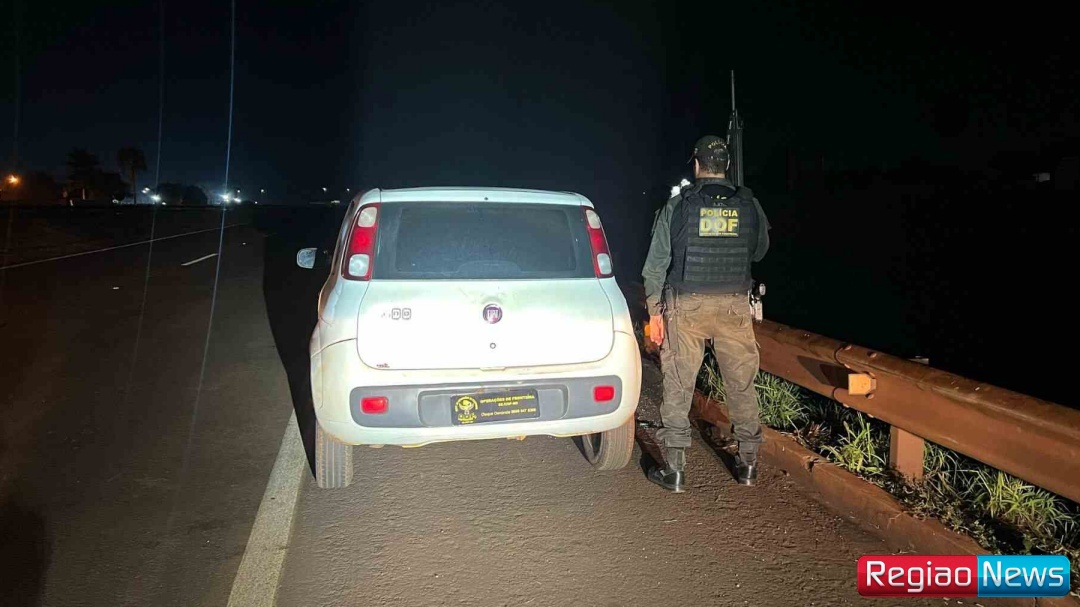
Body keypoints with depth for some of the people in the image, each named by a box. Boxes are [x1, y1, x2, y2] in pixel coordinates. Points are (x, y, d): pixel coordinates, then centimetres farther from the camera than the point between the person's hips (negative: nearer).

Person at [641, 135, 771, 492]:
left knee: (678, 386, 4)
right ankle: (749, 463, 23)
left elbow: (657, 263, -3)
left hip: (687, 306, -2)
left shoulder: (678, 206, -4)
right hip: (735, 305, 2)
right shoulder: (749, 205, 2)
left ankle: (674, 470, 9)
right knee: (741, 384, 13)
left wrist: (654, 310, 4)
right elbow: (760, 251, 17)